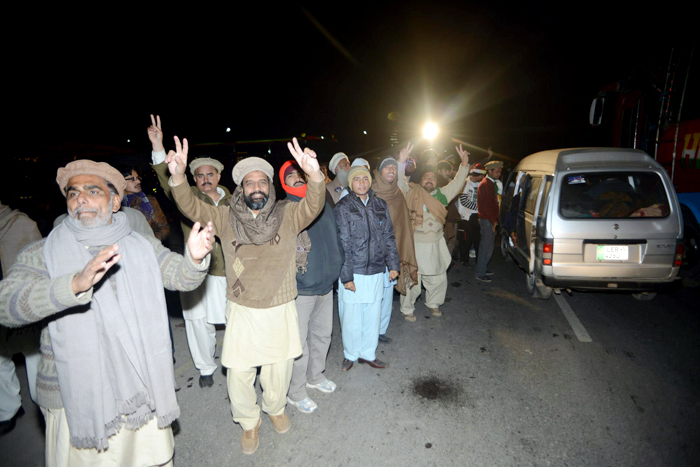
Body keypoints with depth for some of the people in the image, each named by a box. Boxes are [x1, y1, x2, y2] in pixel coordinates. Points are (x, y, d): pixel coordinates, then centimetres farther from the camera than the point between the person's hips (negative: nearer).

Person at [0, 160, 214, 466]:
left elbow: (182, 277, -6)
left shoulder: (143, 247, 4)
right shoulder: (42, 254, -2)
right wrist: (76, 283, -36)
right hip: (76, 402, -1)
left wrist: (194, 258, -30)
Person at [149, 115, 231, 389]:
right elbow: (168, 182, -17)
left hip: (229, 271, 2)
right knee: (200, 323, 10)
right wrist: (159, 149, -31)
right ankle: (206, 368, 33)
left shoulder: (230, 200, 8)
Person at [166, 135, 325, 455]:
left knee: (279, 369, 18)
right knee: (238, 373, 8)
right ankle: (249, 422, 38)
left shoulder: (288, 216, -6)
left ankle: (276, 409, 49)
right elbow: (192, 208, -12)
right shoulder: (226, 218, -2)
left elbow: (313, 206, -23)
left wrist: (314, 175, -43)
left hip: (281, 311, 0)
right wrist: (178, 177, -32)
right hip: (242, 312, 0)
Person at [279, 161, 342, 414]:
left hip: (326, 286, 6)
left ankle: (315, 376, 44)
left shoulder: (324, 207, 7)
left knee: (322, 334, 20)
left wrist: (336, 268, 15)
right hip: (300, 290, -6)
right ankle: (296, 393, 26)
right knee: (299, 342, 5)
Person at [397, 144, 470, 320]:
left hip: (436, 246, 5)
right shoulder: (412, 193, -4)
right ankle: (407, 309, 24)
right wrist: (401, 163, -27)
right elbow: (399, 182, -15)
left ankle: (433, 304, 43)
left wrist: (465, 163, -2)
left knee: (438, 279, 18)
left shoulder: (442, 194, 8)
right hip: (414, 246, -5)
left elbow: (458, 183, 9)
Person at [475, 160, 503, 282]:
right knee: (487, 248, -5)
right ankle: (480, 273, 3)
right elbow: (487, 205, -21)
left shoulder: (490, 183, 17)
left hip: (489, 220, 10)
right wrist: (493, 221, -17)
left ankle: (482, 269, 28)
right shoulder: (486, 184, -16)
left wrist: (494, 220, 16)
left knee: (485, 246, 17)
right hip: (487, 221, -10)